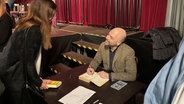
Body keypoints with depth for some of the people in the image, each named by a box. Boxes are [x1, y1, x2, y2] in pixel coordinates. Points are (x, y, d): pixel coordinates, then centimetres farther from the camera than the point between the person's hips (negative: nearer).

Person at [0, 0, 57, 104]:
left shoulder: (24, 24, 5)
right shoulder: (34, 30, -22)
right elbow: (28, 61, -20)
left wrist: (37, 79, 7)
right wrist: (38, 82, -7)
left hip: (9, 74, 8)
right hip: (13, 79, -8)